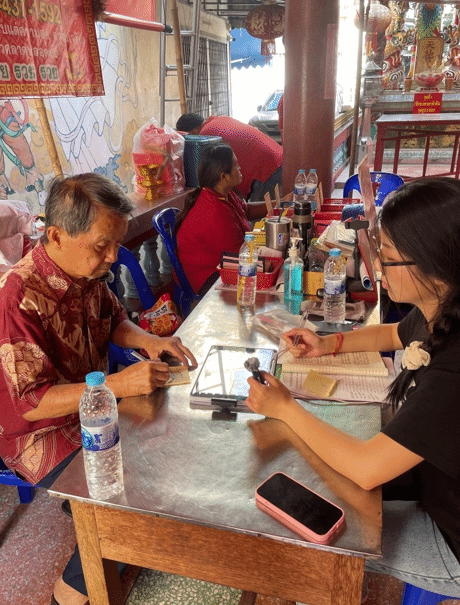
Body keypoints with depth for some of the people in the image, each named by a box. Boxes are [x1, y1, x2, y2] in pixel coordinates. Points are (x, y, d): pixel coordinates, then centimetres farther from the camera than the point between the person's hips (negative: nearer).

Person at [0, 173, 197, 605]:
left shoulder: (86, 272, -7)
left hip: (92, 403, 7)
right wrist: (117, 385, -35)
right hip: (41, 433, -7)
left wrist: (147, 340, -9)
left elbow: (113, 320, 11)